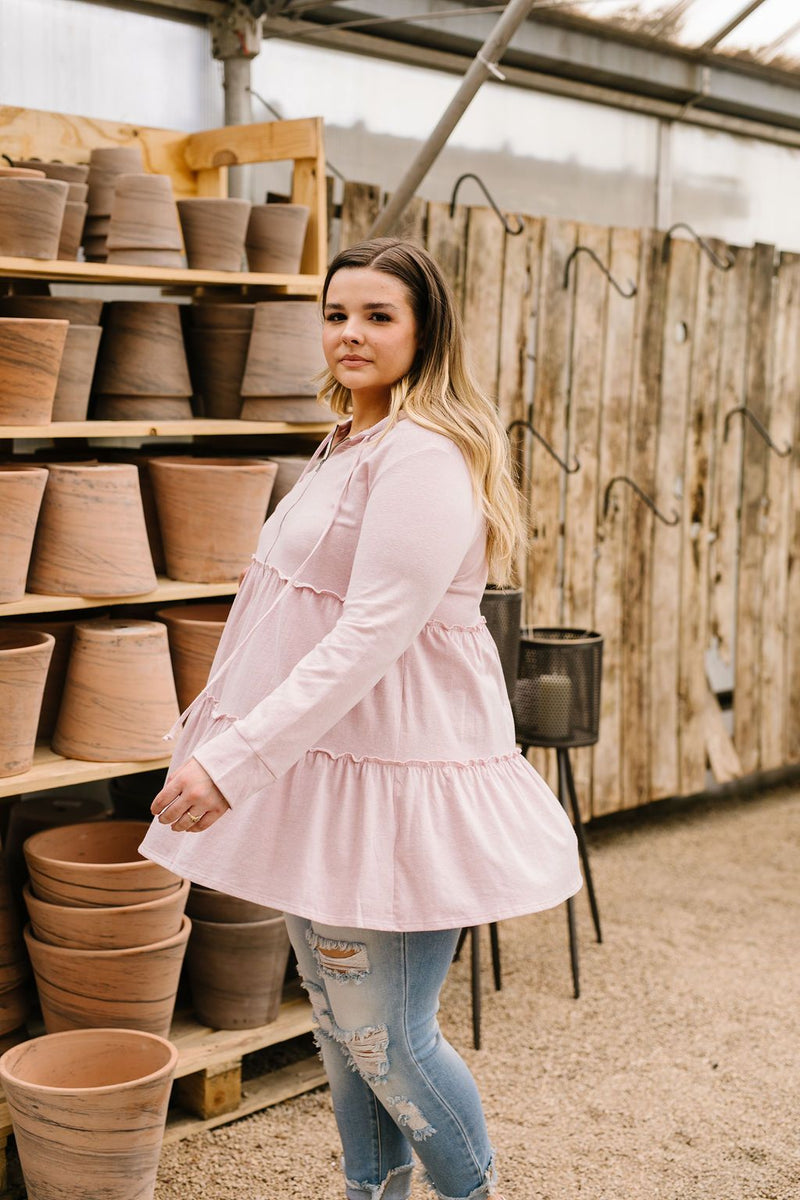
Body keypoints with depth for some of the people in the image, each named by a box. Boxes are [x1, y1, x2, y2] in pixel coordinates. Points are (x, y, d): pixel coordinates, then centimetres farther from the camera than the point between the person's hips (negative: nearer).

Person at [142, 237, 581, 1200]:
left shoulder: (425, 455, -18)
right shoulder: (349, 447, 14)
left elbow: (373, 635, -25)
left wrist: (236, 758, -29)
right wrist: (219, 734, 22)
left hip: (392, 773, -9)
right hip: (315, 766, 9)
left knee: (387, 1040, 2)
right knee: (339, 1022, 19)